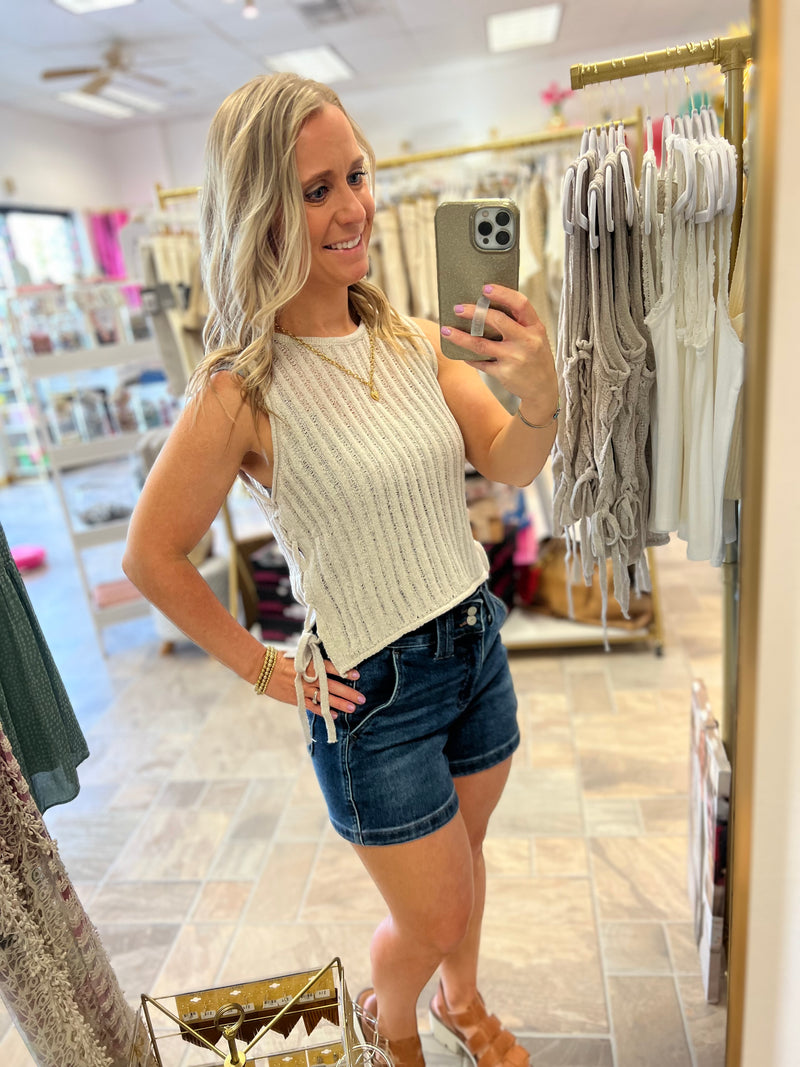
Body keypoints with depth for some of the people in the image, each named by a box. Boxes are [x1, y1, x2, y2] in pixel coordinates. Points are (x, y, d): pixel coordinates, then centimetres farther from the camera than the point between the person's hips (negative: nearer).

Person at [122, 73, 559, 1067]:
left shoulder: (412, 341, -2)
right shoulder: (242, 389, -19)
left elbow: (511, 465, -6)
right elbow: (151, 556, -11)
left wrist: (540, 394, -27)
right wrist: (265, 669, -7)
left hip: (475, 642, 6)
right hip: (373, 689, -5)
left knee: (464, 857, 26)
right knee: (434, 917, 13)